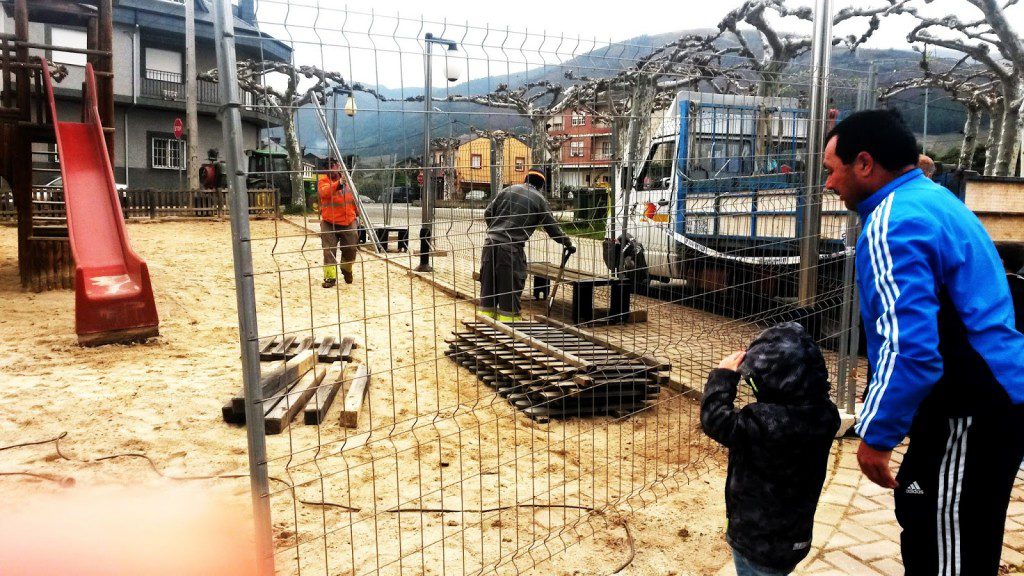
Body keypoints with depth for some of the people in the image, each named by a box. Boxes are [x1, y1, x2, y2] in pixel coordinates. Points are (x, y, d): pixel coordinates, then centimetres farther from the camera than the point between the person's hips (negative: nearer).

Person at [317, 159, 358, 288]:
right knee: (329, 250, -6)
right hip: (329, 223, -3)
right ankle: (330, 277, 0)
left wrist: (357, 213, 16)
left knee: (351, 249, 8)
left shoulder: (347, 180, 10)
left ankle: (347, 269, 35)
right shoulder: (323, 180, -5)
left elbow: (354, 199, 19)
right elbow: (324, 192, -27)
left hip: (349, 222, 4)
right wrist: (338, 184, -40)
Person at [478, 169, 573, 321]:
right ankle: (508, 319, 7)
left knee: (488, 283, 13)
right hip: (511, 248, -4)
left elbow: (487, 213, 12)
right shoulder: (539, 200, 3)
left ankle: (485, 313, 20)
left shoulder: (509, 190, 13)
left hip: (491, 242, 5)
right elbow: (553, 227, 8)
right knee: (511, 286, 4)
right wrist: (568, 243, 22)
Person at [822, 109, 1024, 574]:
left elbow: (909, 350, -31)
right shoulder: (933, 198, 9)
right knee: (921, 519, 24)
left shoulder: (894, 225, -24)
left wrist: (875, 436, -22)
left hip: (971, 414, -11)